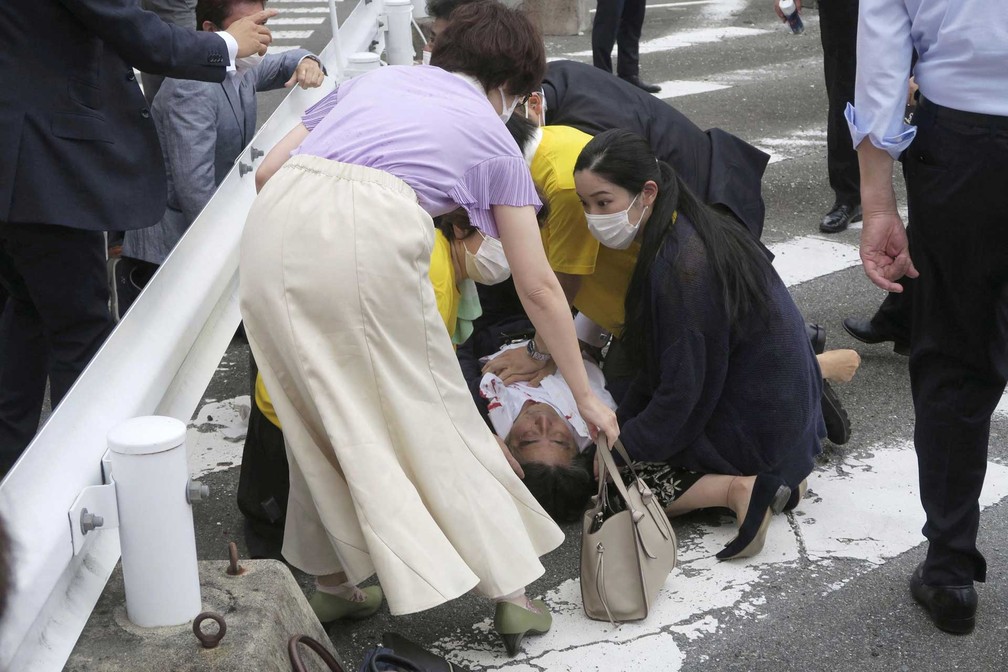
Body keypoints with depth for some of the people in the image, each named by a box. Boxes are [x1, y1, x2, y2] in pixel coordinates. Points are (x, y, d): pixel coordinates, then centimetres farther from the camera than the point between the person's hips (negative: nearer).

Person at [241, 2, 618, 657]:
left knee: (324, 413, 19)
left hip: (274, 226, 4)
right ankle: (511, 589, 19)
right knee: (434, 417, 11)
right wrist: (586, 396, 30)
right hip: (372, 235, -4)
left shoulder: (372, 79, 32)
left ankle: (334, 576, 27)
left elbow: (268, 170, 24)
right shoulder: (493, 136, 23)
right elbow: (538, 287, 23)